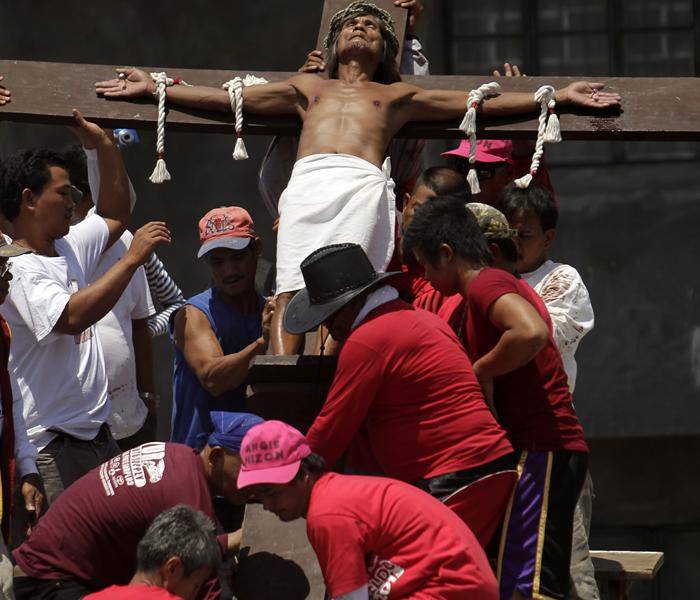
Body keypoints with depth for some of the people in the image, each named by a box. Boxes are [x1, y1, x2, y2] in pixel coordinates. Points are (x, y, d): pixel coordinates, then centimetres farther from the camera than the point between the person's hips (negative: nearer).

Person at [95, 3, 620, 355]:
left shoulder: (397, 96, 33)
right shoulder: (308, 88, 38)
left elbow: (479, 103, 29)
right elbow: (228, 98, 34)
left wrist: (557, 97, 24)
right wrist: (155, 88, 29)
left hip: (363, 185, -1)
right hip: (309, 182, 1)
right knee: (291, 290, -20)